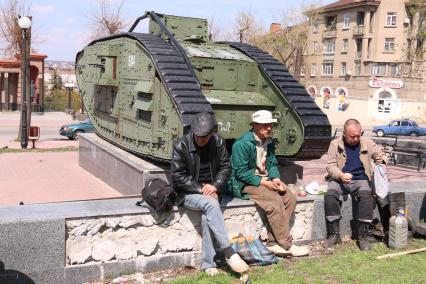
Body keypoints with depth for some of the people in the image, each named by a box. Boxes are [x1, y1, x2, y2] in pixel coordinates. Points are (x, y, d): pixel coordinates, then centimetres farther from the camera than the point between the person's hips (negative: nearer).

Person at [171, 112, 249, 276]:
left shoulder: (218, 142, -3)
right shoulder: (181, 145, -12)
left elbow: (226, 167, 5)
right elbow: (178, 176, -11)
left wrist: (215, 185, -12)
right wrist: (200, 188, -17)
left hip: (210, 191, 3)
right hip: (189, 193, -2)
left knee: (207, 214, -29)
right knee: (210, 204, -33)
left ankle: (208, 264, -21)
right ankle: (229, 253, -30)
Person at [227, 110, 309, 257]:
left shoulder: (269, 142, 11)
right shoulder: (242, 143, -16)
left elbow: (272, 164, 15)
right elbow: (241, 172, -18)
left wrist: (275, 178, -7)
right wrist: (263, 182, -21)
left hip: (265, 180, 8)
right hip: (245, 184, -8)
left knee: (290, 199, -12)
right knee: (275, 201, -27)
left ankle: (273, 243, -11)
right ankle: (287, 245, -17)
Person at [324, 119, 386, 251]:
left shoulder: (367, 143, 7)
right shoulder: (335, 144, 4)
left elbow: (381, 155, 12)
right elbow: (330, 165, 0)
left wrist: (381, 158, -15)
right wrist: (340, 175, -21)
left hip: (360, 180, 0)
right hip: (339, 179, 0)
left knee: (365, 196, -32)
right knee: (329, 195, -31)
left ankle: (362, 236, -22)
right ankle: (334, 234, -18)